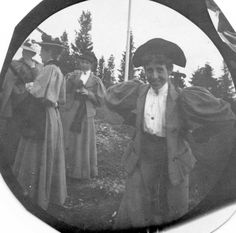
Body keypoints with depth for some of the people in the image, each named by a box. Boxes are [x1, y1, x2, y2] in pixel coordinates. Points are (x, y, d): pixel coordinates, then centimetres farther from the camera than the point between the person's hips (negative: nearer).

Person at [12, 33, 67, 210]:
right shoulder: (58, 72, 12)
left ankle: (34, 194, 10)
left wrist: (28, 86, -3)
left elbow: (37, 91, -22)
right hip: (52, 116, 10)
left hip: (42, 118, -9)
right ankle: (54, 195, 26)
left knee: (37, 157, 0)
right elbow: (61, 99, 17)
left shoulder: (50, 69, -15)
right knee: (50, 157, 16)